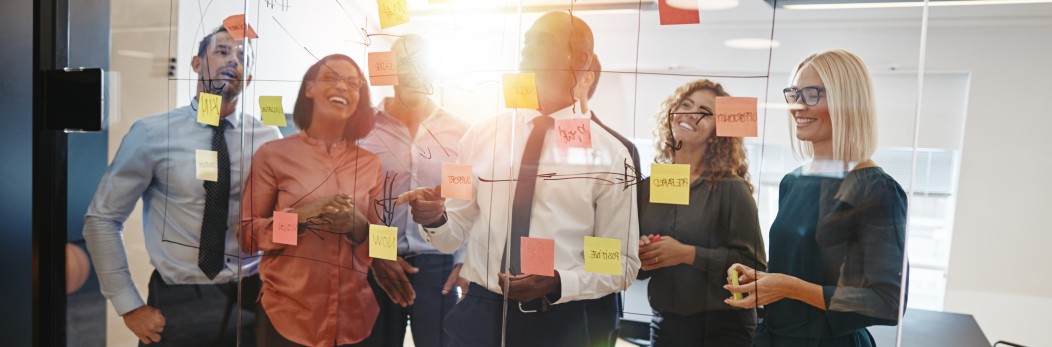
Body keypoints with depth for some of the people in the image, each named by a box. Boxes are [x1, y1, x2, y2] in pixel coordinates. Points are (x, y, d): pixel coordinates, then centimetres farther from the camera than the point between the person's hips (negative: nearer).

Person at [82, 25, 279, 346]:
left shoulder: (268, 139, -1)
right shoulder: (151, 134, -7)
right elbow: (101, 218, -1)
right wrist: (129, 306, -5)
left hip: (251, 299, 2)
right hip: (178, 302, -1)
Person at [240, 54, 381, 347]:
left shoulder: (370, 163, 4)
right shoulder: (273, 154, -3)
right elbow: (246, 234, -3)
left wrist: (359, 226, -13)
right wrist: (301, 216, -18)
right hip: (287, 316, -2)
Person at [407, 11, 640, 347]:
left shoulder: (608, 153, -4)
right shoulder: (481, 135, 2)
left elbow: (622, 264, -1)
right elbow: (455, 234, 7)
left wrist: (557, 283, -17)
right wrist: (435, 219, -15)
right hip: (477, 315, 2)